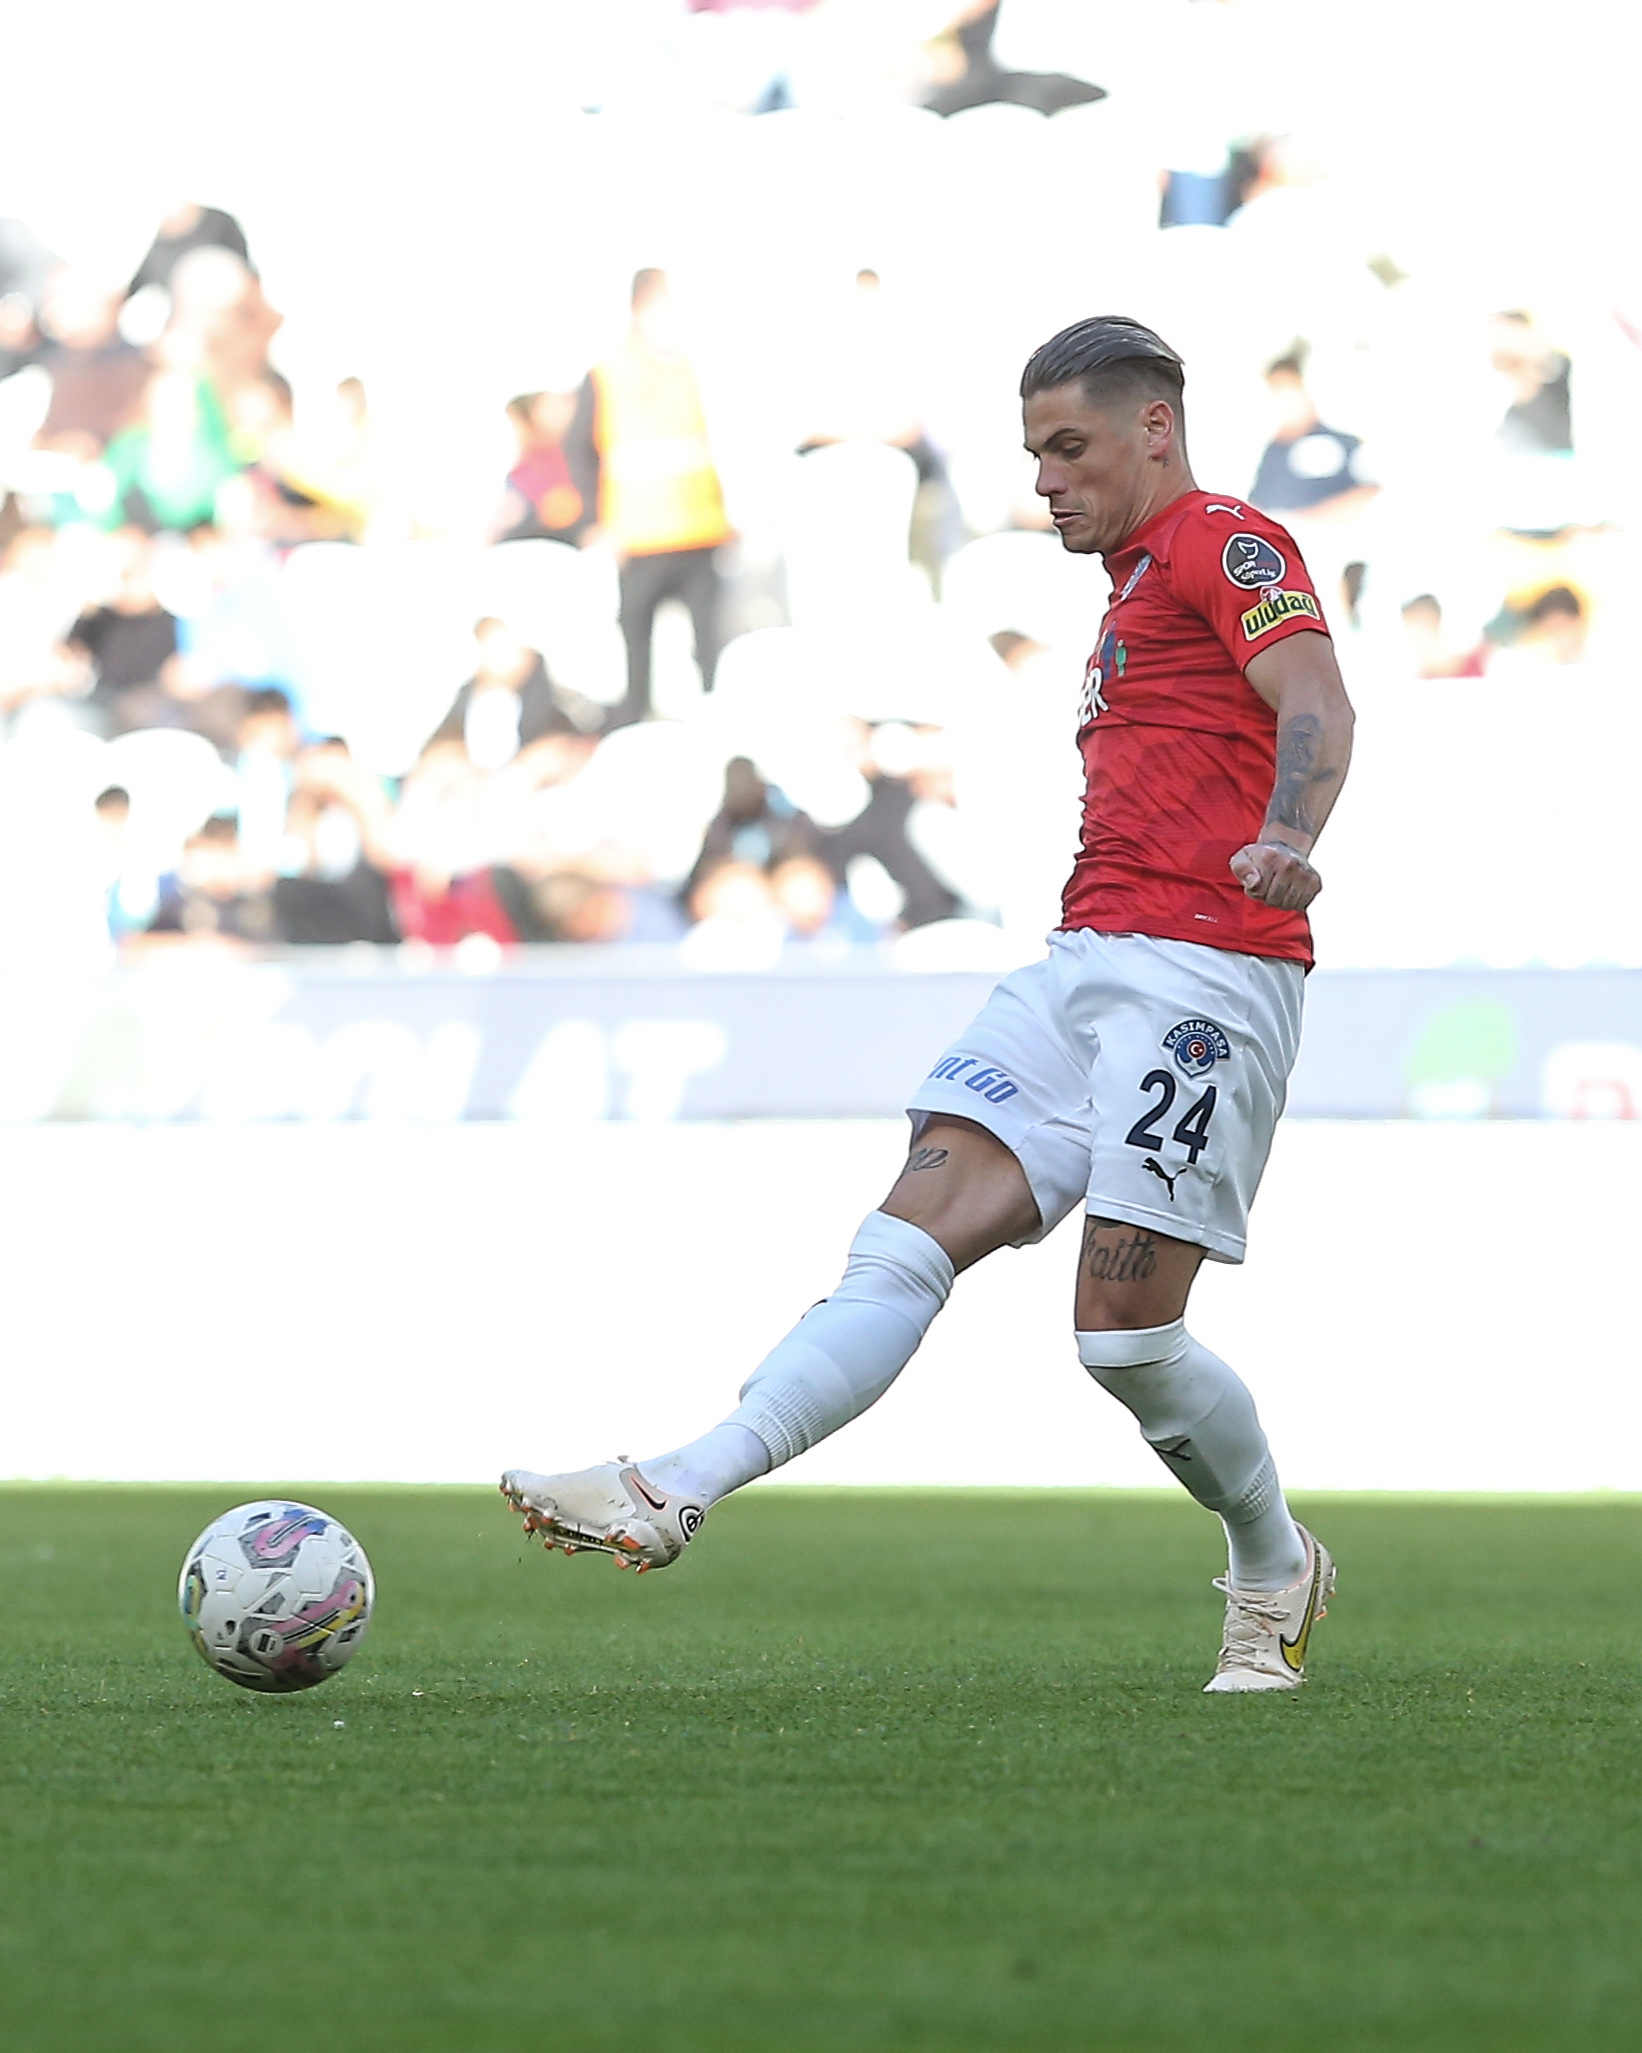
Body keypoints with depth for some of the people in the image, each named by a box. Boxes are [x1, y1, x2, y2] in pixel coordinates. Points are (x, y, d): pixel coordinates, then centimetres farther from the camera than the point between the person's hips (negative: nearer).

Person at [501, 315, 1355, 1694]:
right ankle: (683, 1490, -22)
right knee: (919, 1228, -8)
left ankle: (1278, 1577, 14)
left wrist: (1284, 842, -39)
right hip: (1090, 958, 9)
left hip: (1210, 966, -9)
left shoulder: (1225, 544, -2)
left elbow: (1315, 704, -20)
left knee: (1126, 1329, -11)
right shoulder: (1140, 582, 27)